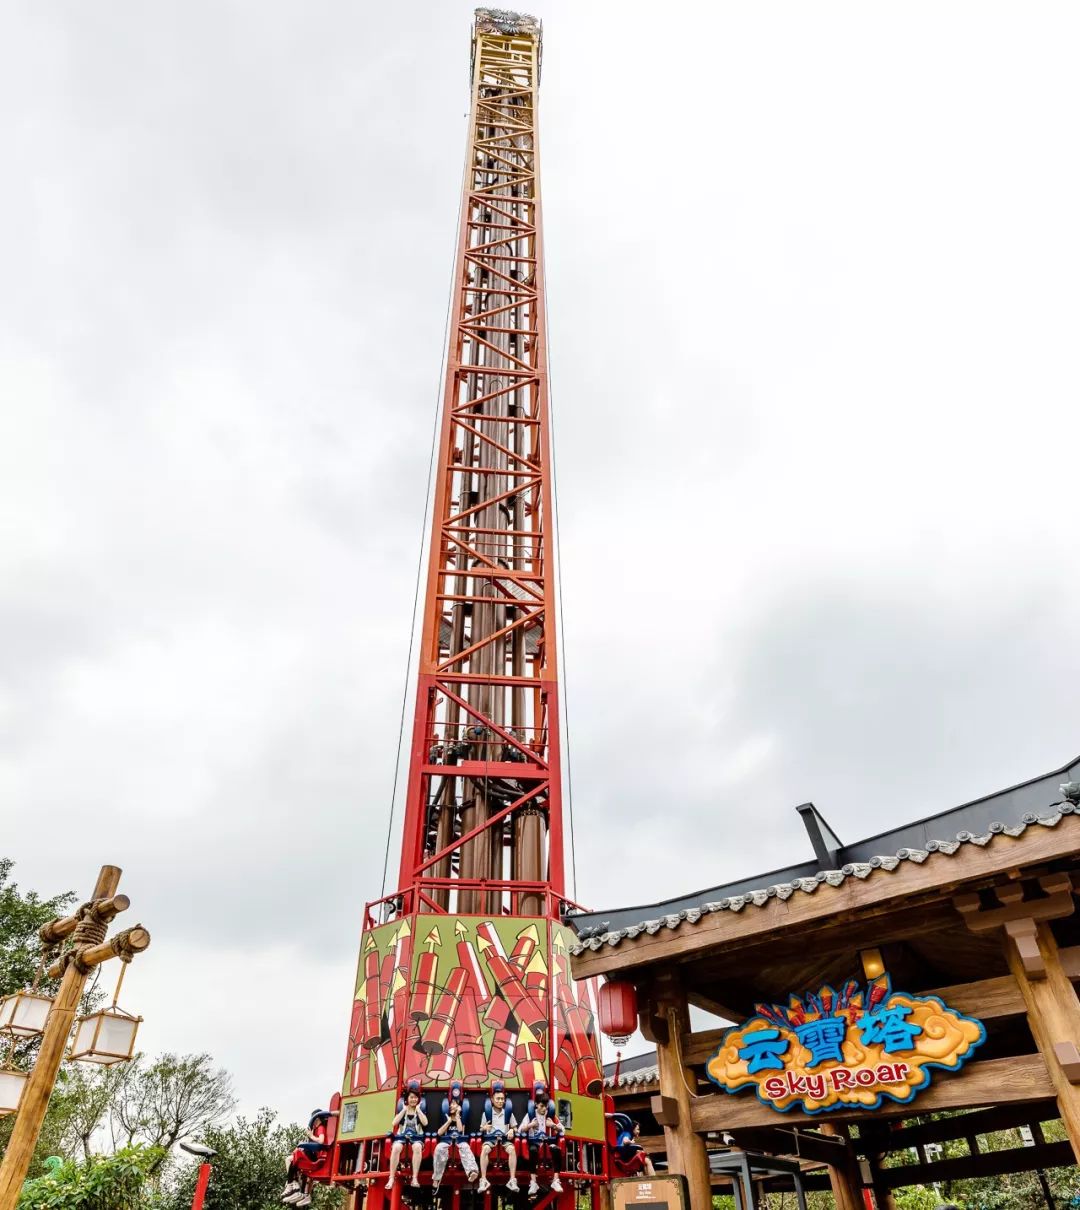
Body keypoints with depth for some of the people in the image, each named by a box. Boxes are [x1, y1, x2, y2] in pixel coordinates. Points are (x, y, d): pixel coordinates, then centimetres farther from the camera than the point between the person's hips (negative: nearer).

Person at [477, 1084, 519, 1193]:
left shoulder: (508, 1112, 8)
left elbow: (515, 1127, 15)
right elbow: (481, 1129, 8)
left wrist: (512, 1130, -9)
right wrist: (484, 1128, -16)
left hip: (505, 1138, 1)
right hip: (490, 1137, -1)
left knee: (512, 1149, -34)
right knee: (484, 1149, -36)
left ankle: (512, 1180, -29)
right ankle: (484, 1180, -30)